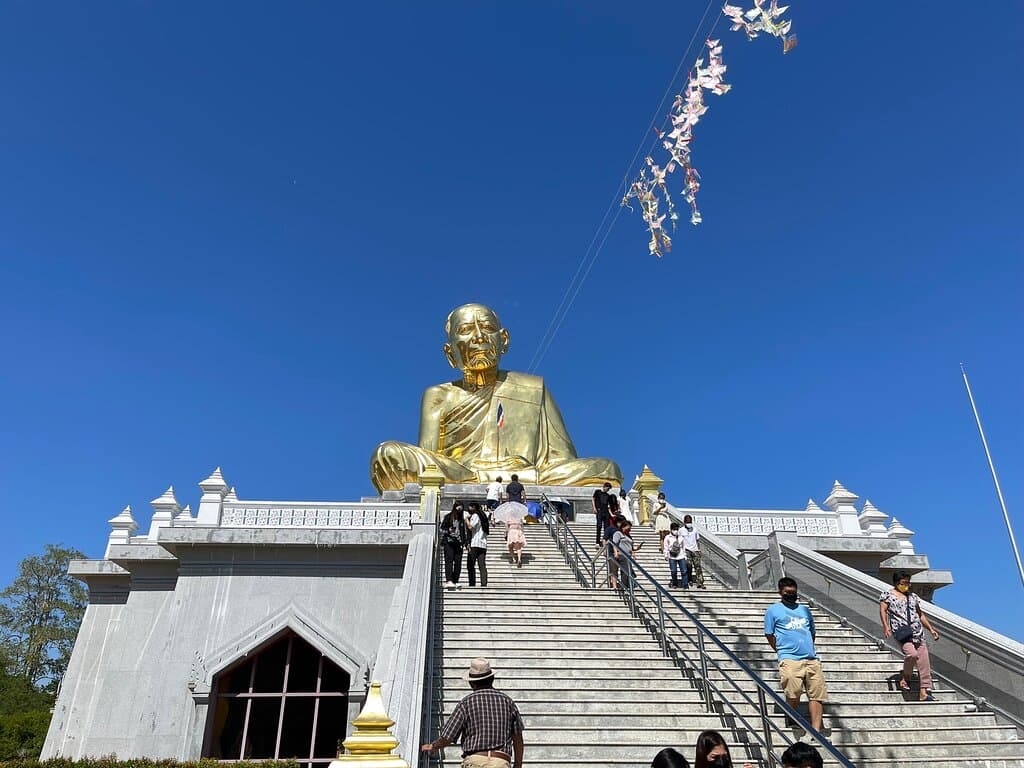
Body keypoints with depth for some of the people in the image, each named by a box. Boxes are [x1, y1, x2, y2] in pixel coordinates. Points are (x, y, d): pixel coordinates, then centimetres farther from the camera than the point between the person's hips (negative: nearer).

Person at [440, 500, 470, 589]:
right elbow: (443, 529, 3)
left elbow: (465, 531, 19)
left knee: (458, 562, -1)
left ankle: (455, 581, 4)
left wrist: (466, 542, 11)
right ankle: (449, 581, -20)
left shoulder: (462, 519, 17)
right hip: (449, 543, -4)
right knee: (449, 561, -11)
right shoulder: (447, 517, 5)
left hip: (459, 544, 4)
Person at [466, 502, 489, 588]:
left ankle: (472, 584, -8)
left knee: (470, 565, -3)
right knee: (482, 566, 1)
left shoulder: (475, 515, -5)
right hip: (483, 545, 8)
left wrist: (467, 519, 1)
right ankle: (484, 584, -7)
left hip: (475, 545, -8)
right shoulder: (483, 516, 21)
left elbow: (471, 527, -16)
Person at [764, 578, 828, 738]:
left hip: (812, 659, 5)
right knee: (794, 693, -17)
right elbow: (769, 635, 8)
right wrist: (782, 651, 4)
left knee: (816, 695, -5)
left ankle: (816, 731, -3)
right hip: (790, 659, -5)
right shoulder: (773, 610, 10)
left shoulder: (804, 609, 24)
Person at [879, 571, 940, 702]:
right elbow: (882, 610, -6)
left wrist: (931, 629, 23)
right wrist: (885, 626, -21)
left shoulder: (913, 597, 22)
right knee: (912, 653, -27)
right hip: (901, 631, -6)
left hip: (917, 632, 6)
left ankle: (924, 692, -1)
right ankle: (906, 677, 0)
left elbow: (920, 614, 30)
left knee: (924, 659, -4)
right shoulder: (888, 595, 5)